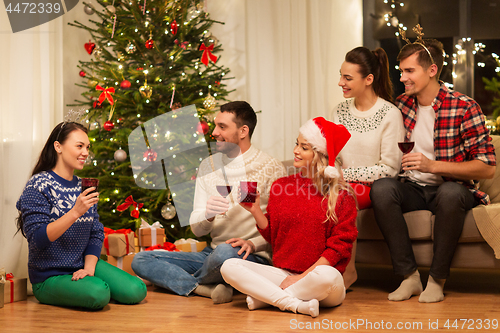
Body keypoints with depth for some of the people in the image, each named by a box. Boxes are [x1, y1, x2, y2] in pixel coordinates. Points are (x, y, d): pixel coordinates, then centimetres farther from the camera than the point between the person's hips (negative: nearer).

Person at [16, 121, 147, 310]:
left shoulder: (84, 187, 9)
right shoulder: (39, 185, -12)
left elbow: (96, 234, 8)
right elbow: (36, 240, -21)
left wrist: (89, 267, -10)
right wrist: (76, 212, -30)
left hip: (82, 267, 6)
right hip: (49, 277, -6)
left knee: (136, 291, -11)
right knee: (98, 293, -32)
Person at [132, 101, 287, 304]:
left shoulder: (271, 168, -4)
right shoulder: (208, 166, 11)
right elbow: (197, 230, 6)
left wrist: (253, 243, -24)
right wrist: (207, 215, -17)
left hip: (255, 257, -6)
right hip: (212, 254, 6)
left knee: (225, 253, -41)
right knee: (141, 260, -6)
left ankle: (184, 281, -9)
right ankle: (209, 289, -22)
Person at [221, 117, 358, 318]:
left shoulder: (341, 194, -2)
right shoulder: (281, 185, 10)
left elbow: (340, 245, -6)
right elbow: (273, 236, 12)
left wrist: (303, 276, -13)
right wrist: (255, 211, -5)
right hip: (283, 274, 4)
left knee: (327, 276, -40)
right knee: (229, 267, -16)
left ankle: (264, 297, -17)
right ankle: (297, 305, -25)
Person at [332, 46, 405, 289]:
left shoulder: (390, 114, -7)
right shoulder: (340, 111, 11)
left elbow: (389, 168, -11)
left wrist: (345, 174, -16)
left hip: (374, 187, -4)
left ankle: (348, 271, -19)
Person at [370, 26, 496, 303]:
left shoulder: (464, 107, -10)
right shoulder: (401, 105, 5)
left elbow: (487, 167, -14)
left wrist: (433, 166, -23)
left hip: (453, 189, -4)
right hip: (415, 189, 4)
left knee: (450, 193, -39)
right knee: (381, 188, -28)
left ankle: (437, 279, -20)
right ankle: (409, 276, -21)